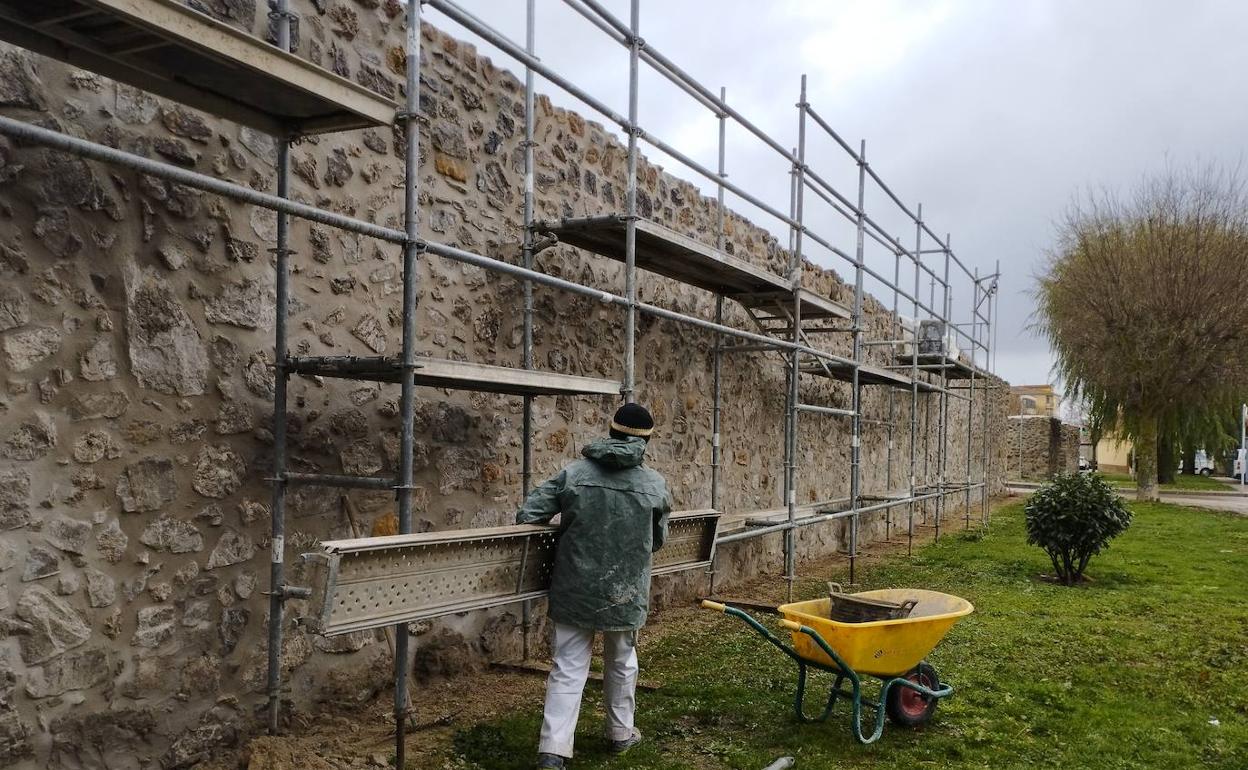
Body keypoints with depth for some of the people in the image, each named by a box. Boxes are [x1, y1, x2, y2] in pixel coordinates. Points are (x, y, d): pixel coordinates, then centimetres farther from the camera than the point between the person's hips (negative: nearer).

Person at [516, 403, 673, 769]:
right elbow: (658, 540, 9)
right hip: (625, 594, 0)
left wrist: (565, 524, 14)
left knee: (568, 669, 6)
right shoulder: (655, 484, -5)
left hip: (575, 591, 0)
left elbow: (526, 516, -5)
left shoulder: (573, 473, -6)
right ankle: (621, 733, 36)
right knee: (621, 663, 21)